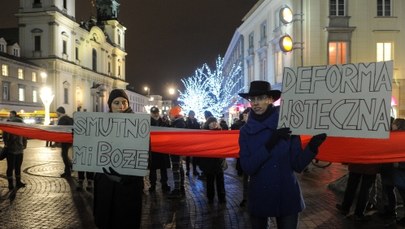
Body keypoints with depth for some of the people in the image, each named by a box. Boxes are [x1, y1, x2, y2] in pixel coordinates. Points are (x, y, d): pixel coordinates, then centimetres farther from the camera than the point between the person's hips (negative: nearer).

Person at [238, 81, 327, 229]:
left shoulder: (287, 125, -8)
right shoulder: (246, 131, -4)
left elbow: (298, 165, -9)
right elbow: (247, 168, -14)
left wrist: (313, 146, -25)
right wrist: (269, 145, -24)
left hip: (287, 197, -2)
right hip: (259, 198, 2)